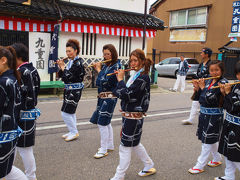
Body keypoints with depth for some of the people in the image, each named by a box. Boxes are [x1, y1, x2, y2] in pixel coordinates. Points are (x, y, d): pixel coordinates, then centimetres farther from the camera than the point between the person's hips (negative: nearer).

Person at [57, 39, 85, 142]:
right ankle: (73, 132, 27)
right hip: (68, 90, 9)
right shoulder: (70, 62, 11)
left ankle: (74, 132, 7)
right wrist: (61, 67, -4)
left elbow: (68, 76, -22)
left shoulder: (78, 62, -14)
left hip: (75, 91, -9)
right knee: (71, 112, 15)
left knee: (65, 113, -7)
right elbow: (61, 75, 11)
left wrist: (63, 67, -11)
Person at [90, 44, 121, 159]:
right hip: (102, 97, 9)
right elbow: (99, 81, 16)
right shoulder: (106, 65, 11)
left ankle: (103, 150, 4)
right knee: (106, 122, 15)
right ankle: (110, 145, 29)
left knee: (102, 123, -8)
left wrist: (98, 69, -7)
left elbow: (104, 81, -20)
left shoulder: (116, 66, -13)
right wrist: (97, 68, 5)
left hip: (109, 97, -9)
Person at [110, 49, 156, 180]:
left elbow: (126, 95, -25)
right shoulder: (136, 76, 10)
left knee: (125, 147, 1)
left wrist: (120, 79, -16)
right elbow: (120, 93, 10)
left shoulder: (143, 77, -18)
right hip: (129, 115, 9)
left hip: (134, 117, -9)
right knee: (134, 144, 21)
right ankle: (149, 166, 38)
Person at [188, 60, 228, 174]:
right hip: (204, 113, 7)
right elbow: (201, 98, 10)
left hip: (214, 115, -7)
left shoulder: (222, 82, -14)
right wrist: (197, 89, -4)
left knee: (207, 140, 1)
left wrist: (203, 87, -16)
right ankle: (217, 159, 38)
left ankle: (200, 166, 10)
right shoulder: (208, 81, 6)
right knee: (212, 139, 20)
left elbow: (211, 99, -23)